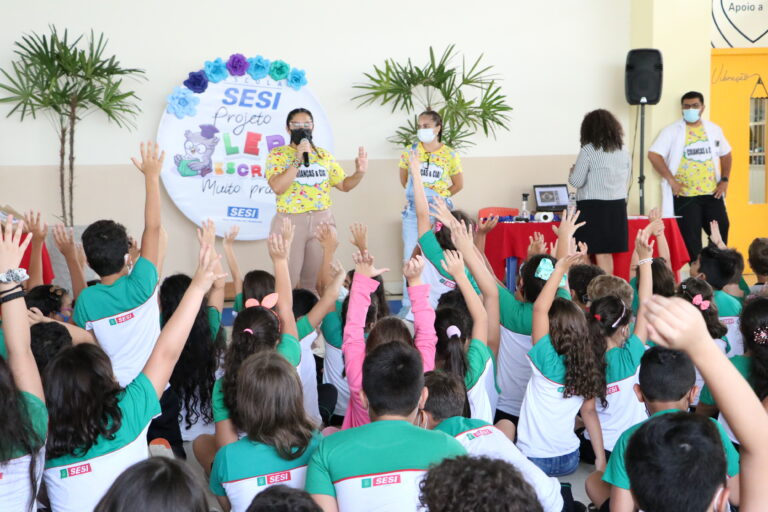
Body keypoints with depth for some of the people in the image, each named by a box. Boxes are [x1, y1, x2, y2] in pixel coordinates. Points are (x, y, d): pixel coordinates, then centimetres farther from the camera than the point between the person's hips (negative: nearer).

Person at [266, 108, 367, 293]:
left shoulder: (324, 155, 11)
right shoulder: (277, 154, -2)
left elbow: (344, 185, 17)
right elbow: (278, 187, -17)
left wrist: (360, 173, -3)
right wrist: (298, 159, -21)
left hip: (322, 220, 4)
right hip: (290, 221, -3)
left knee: (316, 279, 9)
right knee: (288, 279, -2)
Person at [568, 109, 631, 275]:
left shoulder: (588, 150, -11)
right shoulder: (623, 151, 7)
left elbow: (576, 181, -10)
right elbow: (626, 180, 16)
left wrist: (572, 171, 10)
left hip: (593, 207, -5)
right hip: (617, 206, 5)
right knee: (607, 252, 12)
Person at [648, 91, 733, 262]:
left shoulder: (714, 129, 9)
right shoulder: (672, 131, -6)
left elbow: (725, 154, 20)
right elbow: (653, 155, -14)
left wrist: (724, 180, 8)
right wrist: (671, 180, -15)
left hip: (712, 193, 4)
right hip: (685, 195, -4)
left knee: (722, 230, 9)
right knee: (691, 240, 1)